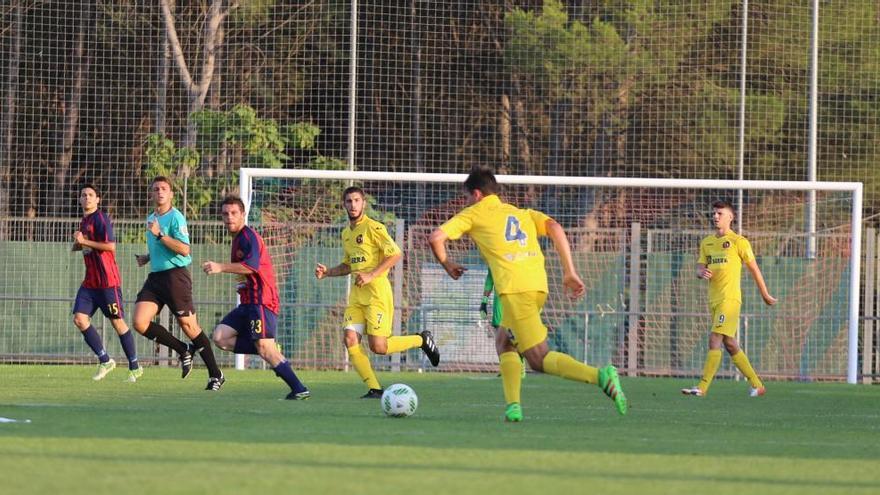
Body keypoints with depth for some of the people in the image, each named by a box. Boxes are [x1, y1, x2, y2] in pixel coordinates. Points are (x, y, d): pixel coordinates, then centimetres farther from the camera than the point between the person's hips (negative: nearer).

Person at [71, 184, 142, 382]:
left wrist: (85, 241, -17)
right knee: (80, 319, -5)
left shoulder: (101, 218, -10)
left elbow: (110, 246, -19)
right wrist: (77, 243, 6)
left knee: (117, 321, -2)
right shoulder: (84, 221, 16)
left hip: (108, 281, -8)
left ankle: (135, 367, 9)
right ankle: (105, 361, 5)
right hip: (90, 281, 8)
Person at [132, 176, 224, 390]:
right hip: (155, 276, 8)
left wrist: (159, 235, -21)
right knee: (140, 323, -8)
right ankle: (183, 350, 9)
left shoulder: (175, 217, -8)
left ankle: (216, 375, 7)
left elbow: (184, 249, -19)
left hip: (175, 274, -8)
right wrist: (147, 257, 15)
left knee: (188, 325, -4)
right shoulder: (151, 219, 17)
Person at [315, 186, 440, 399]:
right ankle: (374, 389, -4)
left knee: (378, 346, -12)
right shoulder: (346, 233, 17)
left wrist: (371, 275, -19)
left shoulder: (373, 228, -8)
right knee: (350, 339, -9)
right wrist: (327, 272, 11)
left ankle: (422, 340, 13)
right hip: (356, 294, 7)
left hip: (377, 291, -7)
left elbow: (396, 254, -14)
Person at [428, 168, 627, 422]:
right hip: (539, 284, 6)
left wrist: (447, 265, 26)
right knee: (507, 343, 24)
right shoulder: (521, 213, 30)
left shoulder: (473, 214, 18)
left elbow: (436, 237, 7)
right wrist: (570, 272, 10)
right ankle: (513, 405, 6)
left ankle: (599, 376, -30)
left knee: (539, 358, -8)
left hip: (513, 286, -6)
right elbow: (554, 227, 13)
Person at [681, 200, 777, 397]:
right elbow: (699, 268, 12)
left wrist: (765, 295, 9)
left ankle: (702, 387, -19)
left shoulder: (738, 242, -3)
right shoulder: (706, 242, 15)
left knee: (715, 340, -15)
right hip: (714, 299, 8)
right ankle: (756, 385, 19)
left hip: (730, 298, -8)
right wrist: (702, 272, -13)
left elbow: (754, 268, 3)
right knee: (730, 344, 10)